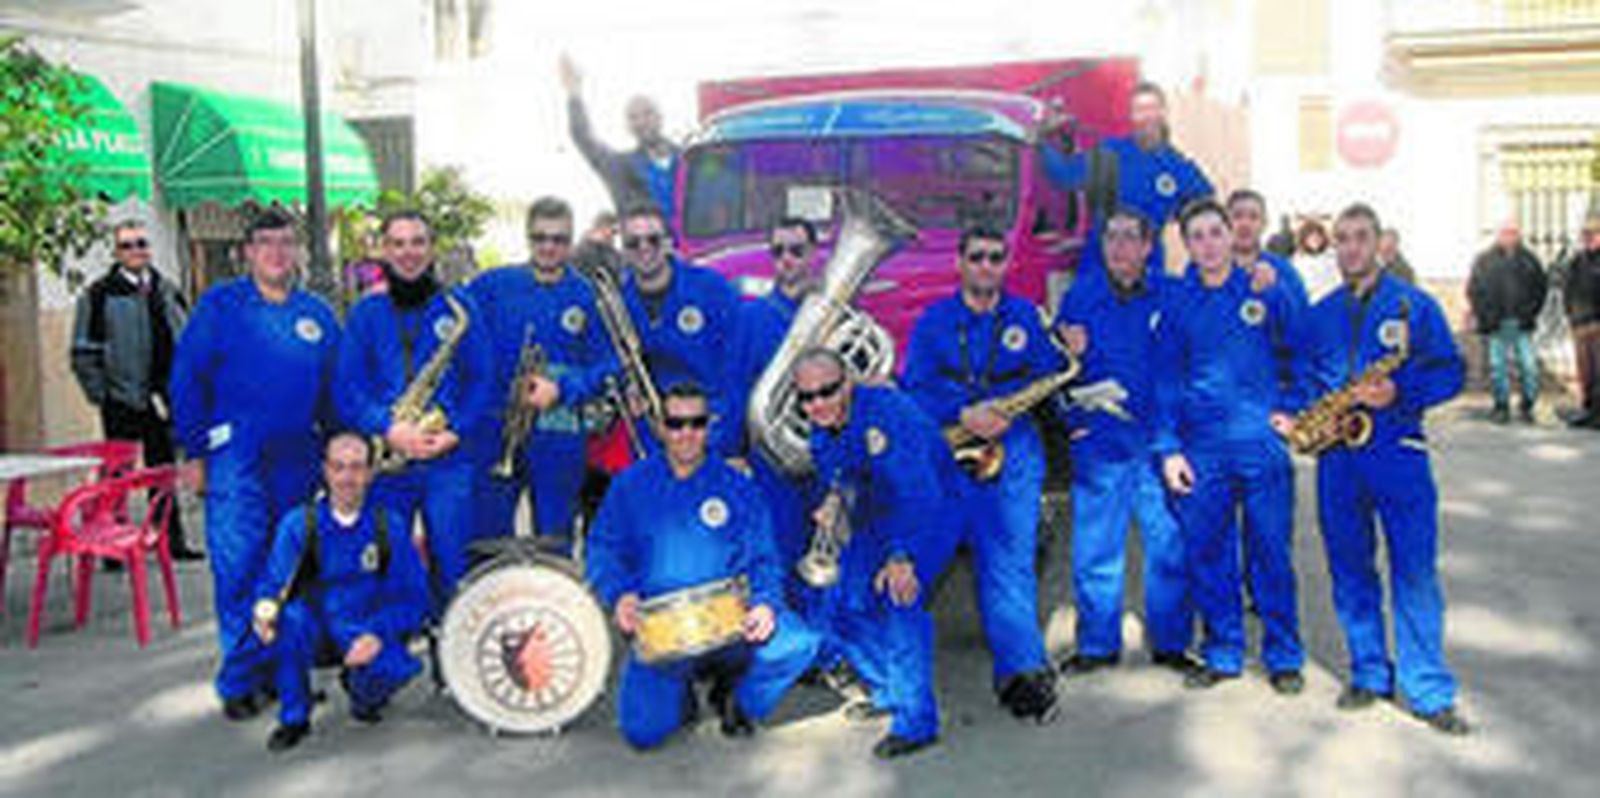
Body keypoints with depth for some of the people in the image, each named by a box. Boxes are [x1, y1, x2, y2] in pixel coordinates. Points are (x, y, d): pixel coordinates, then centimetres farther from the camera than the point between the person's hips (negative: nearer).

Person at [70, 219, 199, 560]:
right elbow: (83, 353, -4)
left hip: (162, 400, 4)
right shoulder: (99, 295, -4)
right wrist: (100, 395, -9)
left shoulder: (166, 290, 10)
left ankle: (172, 540, 19)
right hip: (121, 404, -4)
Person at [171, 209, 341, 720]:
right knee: (239, 571, -5)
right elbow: (186, 380, 1)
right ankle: (239, 681, 3)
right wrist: (198, 449, -4)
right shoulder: (219, 305, 3)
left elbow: (336, 390, 15)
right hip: (236, 461, -3)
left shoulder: (316, 314, 12)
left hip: (297, 462, 3)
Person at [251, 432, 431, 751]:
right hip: (316, 635, 0)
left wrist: (377, 633, -22)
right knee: (290, 617, -32)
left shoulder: (388, 525, -5)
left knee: (400, 666, -31)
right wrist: (264, 610, -33)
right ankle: (293, 719, -8)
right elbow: (273, 585, -8)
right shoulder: (299, 523, -6)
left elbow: (414, 596, -5)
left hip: (366, 639, 0)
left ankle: (361, 690, 10)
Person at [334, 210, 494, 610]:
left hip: (448, 460, -1)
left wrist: (454, 431, -11)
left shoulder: (459, 307, 6)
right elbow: (346, 388, 2)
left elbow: (482, 379, 3)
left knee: (453, 568, 0)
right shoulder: (365, 313, 8)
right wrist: (388, 429, -14)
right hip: (385, 461, 1)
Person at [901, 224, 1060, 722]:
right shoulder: (933, 321, 9)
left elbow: (1048, 380, 8)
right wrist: (963, 414, -15)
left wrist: (1005, 411, -9)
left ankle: (1020, 671, -7)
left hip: (1014, 452, -1)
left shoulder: (1026, 317, 12)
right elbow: (915, 390, 1)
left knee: (1010, 559, -8)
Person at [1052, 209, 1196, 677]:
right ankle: (1097, 645, 18)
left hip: (1158, 444, 0)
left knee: (1170, 547, 3)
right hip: (1098, 445, 1)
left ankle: (1170, 643, 17)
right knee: (1094, 551, 4)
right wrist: (1070, 353, -8)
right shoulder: (1079, 298, 7)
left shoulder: (1171, 295, 4)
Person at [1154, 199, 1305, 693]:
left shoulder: (1265, 288, 3)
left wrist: (1291, 408, -2)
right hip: (1201, 449, 2)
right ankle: (1222, 654, 20)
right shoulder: (1176, 302, 7)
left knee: (1271, 552, 3)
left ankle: (1284, 657, 15)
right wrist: (1168, 447, 1)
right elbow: (1166, 379, 8)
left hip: (1263, 446, -2)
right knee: (1206, 554, 7)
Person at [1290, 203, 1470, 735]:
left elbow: (1450, 371, 0)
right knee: (1350, 568, 8)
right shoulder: (1319, 315, 13)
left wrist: (1399, 392, -16)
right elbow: (1302, 372, 19)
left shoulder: (1414, 305, 3)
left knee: (1415, 571, -5)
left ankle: (1429, 691, 3)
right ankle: (1370, 674, 21)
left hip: (1398, 452, -3)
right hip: (1337, 457, 3)